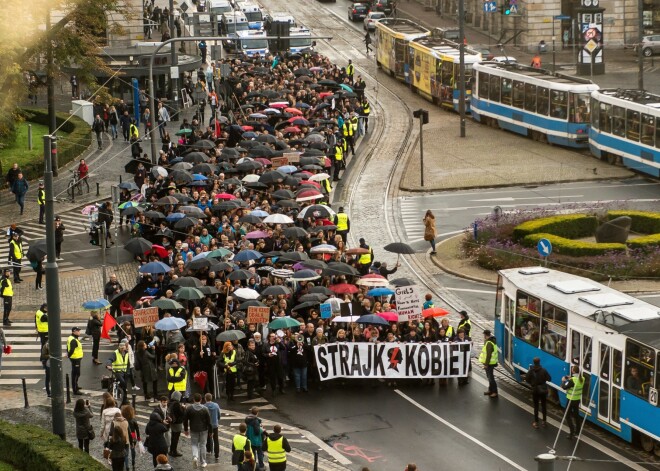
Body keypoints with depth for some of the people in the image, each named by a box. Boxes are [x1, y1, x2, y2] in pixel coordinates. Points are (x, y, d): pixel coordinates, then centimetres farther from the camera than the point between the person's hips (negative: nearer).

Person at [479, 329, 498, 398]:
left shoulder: (489, 343, -22)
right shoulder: (492, 341, 12)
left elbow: (488, 355, -25)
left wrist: (486, 364, -22)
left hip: (489, 364, -11)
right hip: (491, 363, 11)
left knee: (491, 377, -7)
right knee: (490, 377, 20)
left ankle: (494, 392, -6)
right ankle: (490, 390, 31)